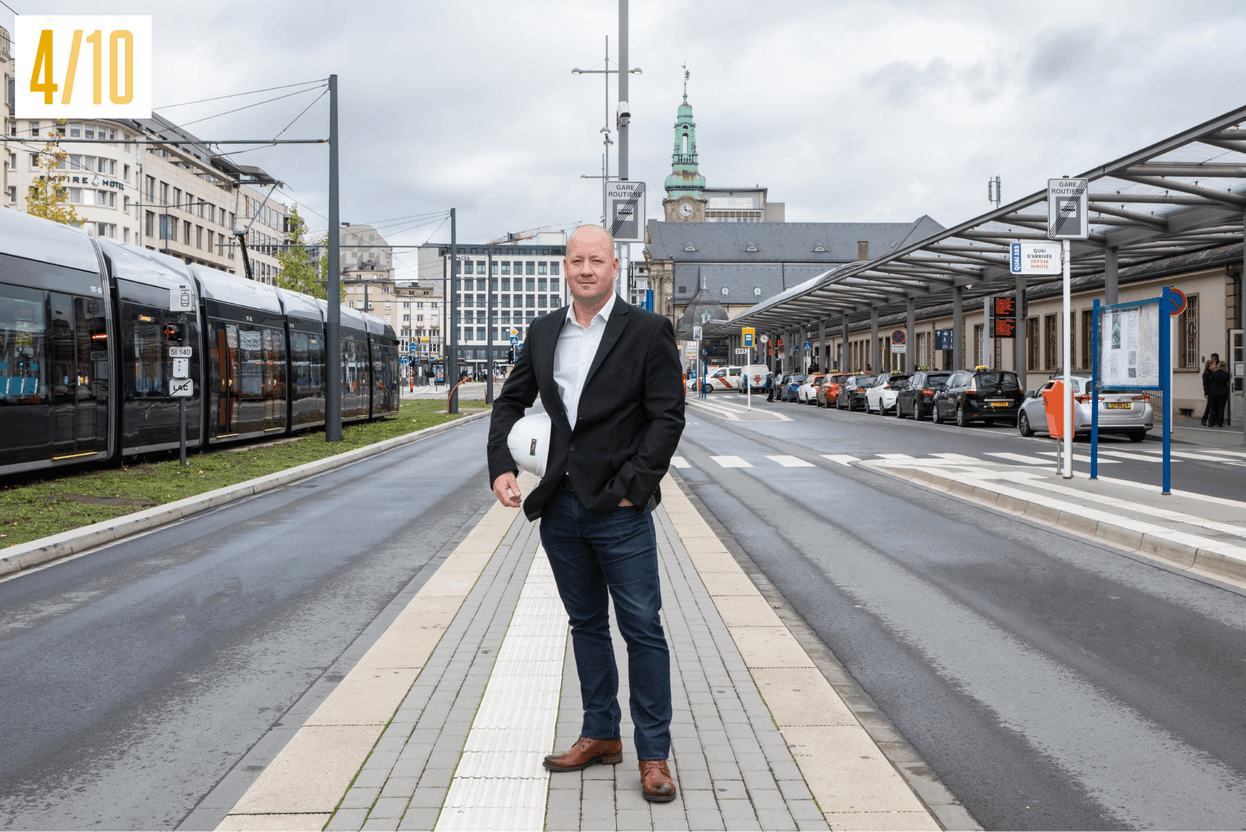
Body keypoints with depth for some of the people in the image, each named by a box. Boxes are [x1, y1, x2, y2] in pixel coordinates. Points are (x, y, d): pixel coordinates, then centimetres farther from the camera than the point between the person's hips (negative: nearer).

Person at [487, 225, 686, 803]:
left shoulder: (647, 331, -5)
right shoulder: (543, 332, 10)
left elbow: (667, 417, -8)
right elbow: (511, 401, 16)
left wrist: (631, 487, -14)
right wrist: (501, 466, 1)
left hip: (619, 510, -5)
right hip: (560, 507, 5)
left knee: (642, 629, 0)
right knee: (586, 624, 16)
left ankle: (653, 754, 12)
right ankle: (601, 736, 29)